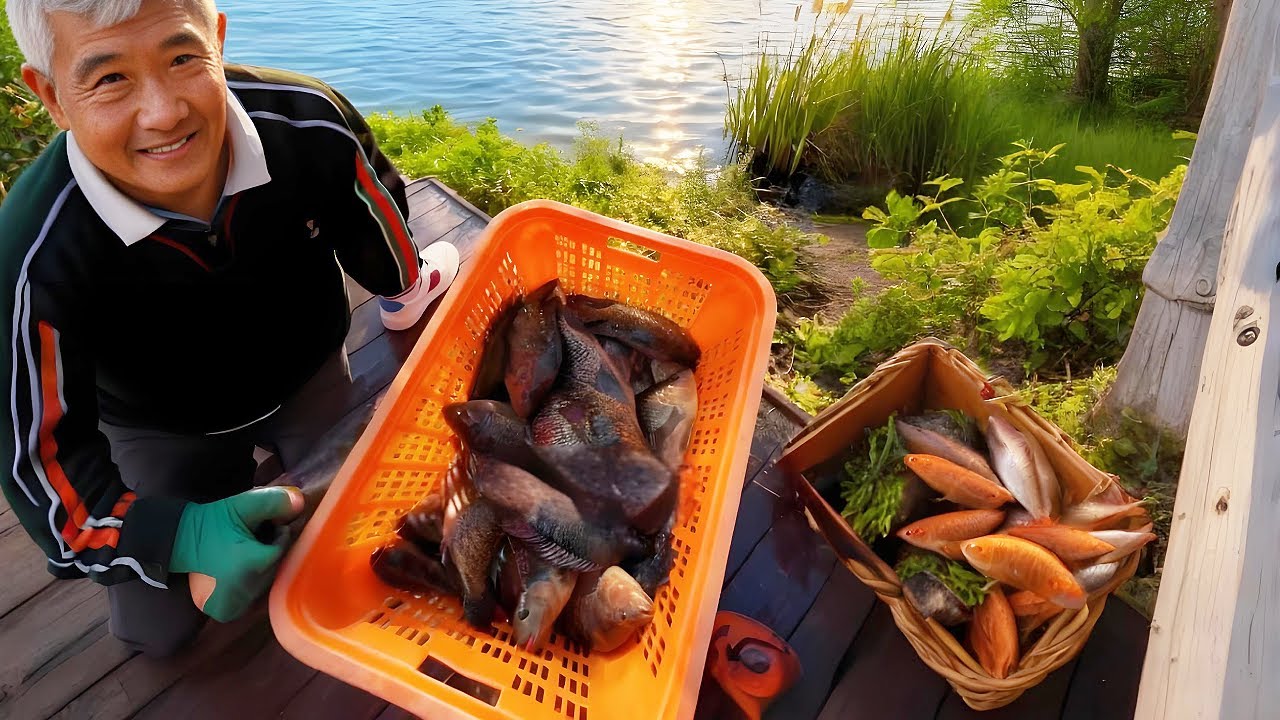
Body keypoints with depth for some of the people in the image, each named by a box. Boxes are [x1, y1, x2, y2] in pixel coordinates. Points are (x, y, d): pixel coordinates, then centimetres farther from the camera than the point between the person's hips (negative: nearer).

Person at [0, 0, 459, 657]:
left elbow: (375, 219, -8)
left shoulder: (308, 122, -31)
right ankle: (225, 475, 31)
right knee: (157, 630, 7)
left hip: (306, 374, 2)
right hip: (161, 427, -1)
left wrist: (404, 291, 8)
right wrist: (177, 534, -40)